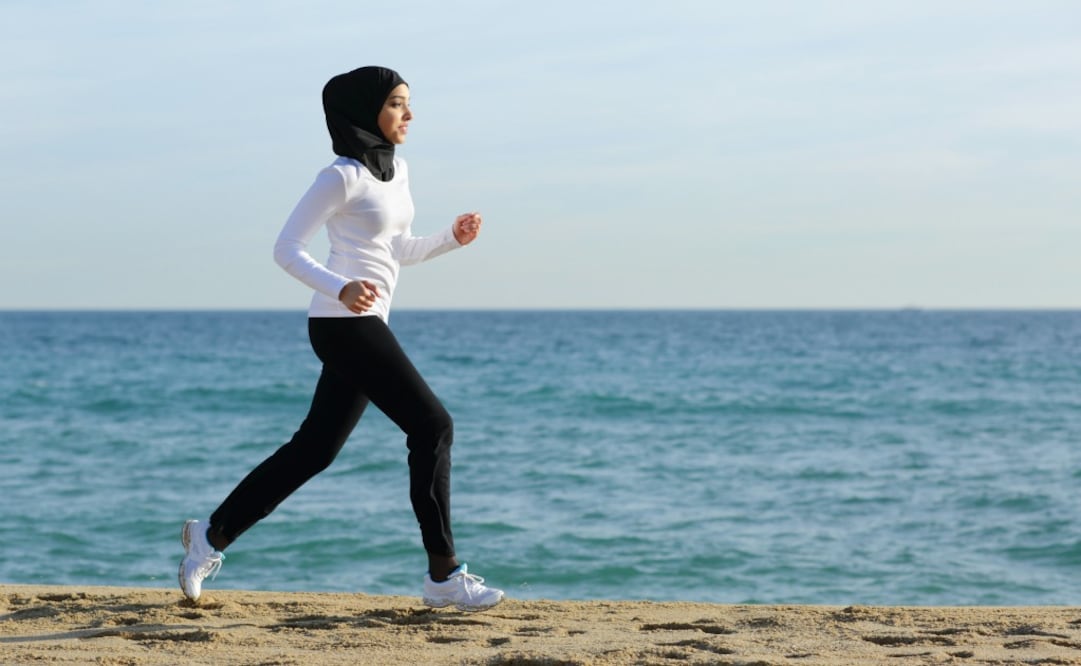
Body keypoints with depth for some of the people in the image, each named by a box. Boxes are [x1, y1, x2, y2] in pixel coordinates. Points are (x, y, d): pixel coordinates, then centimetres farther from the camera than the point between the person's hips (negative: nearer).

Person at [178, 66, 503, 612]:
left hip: (365, 325, 9)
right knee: (432, 425, -13)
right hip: (344, 323, -9)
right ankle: (443, 575, -10)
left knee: (314, 449, 11)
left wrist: (452, 238, 10)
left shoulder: (396, 171, 16)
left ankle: (212, 534, 22)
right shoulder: (343, 176, -10)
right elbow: (287, 249, -13)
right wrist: (339, 288, -28)